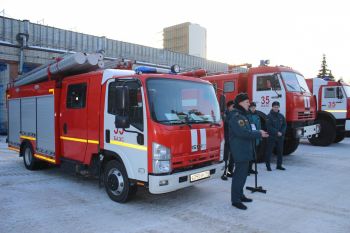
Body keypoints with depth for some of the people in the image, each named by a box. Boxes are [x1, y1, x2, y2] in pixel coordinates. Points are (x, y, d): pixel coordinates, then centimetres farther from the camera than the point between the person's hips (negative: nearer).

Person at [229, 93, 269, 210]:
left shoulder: (242, 115, 17)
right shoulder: (236, 116, -16)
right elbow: (243, 133, -25)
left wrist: (258, 132, 4)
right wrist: (259, 134, -17)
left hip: (245, 151, 10)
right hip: (240, 151, -10)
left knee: (243, 173, 17)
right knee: (239, 175, -6)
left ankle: (240, 195, 28)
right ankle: (235, 200, 1)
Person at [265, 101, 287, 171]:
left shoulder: (281, 116, 9)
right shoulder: (269, 116, -7)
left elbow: (284, 125, 10)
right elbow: (269, 127, -13)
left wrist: (282, 132, -6)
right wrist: (277, 132, -16)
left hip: (280, 137, 5)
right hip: (271, 137, -5)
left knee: (280, 151, 10)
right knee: (269, 151, -2)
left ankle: (279, 165, 20)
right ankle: (268, 165, 6)